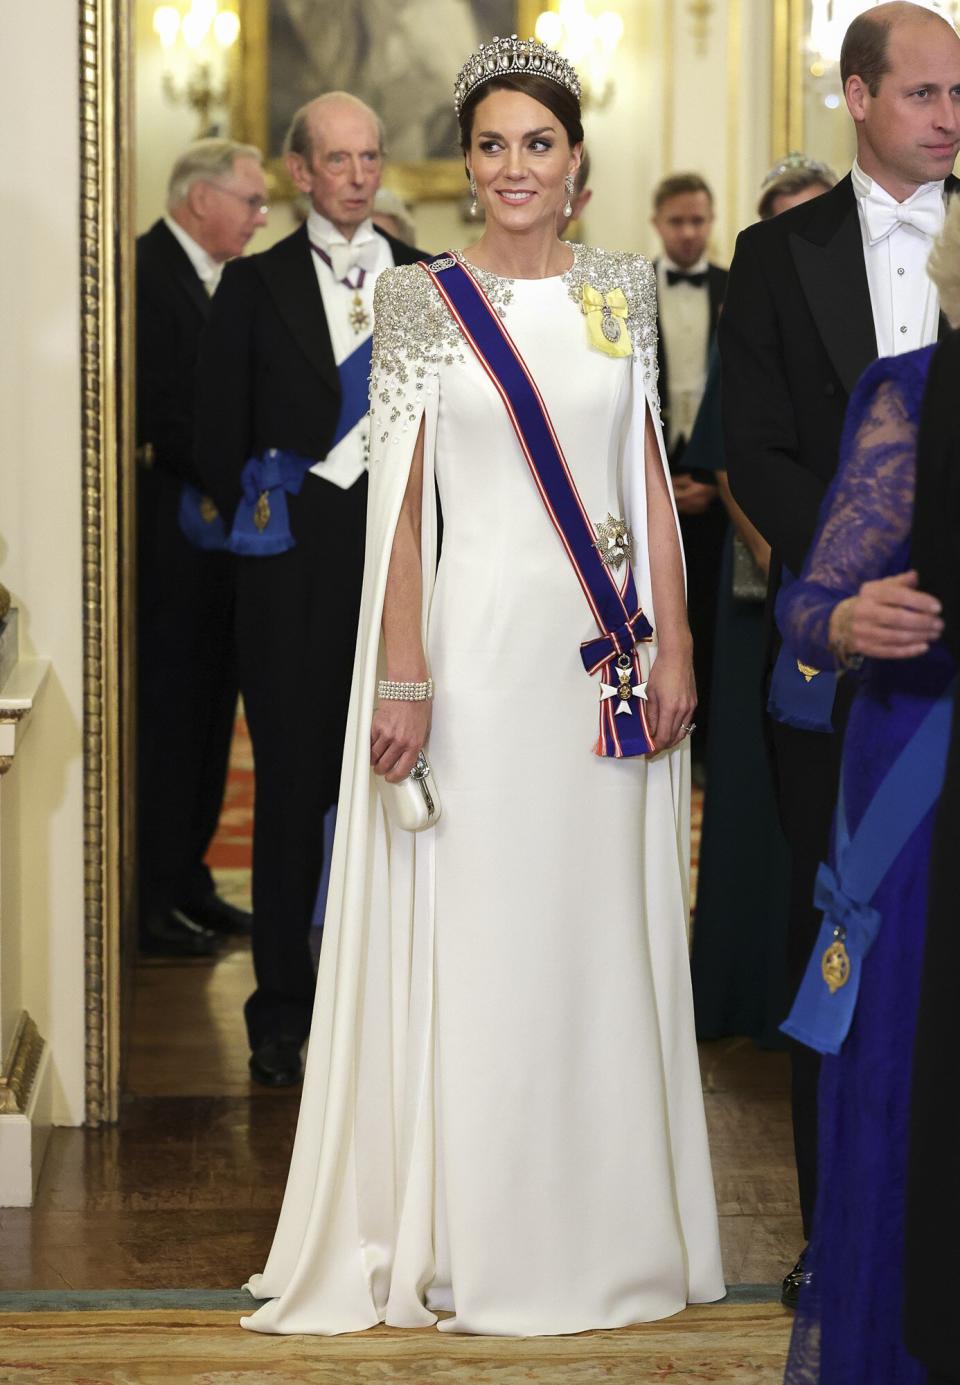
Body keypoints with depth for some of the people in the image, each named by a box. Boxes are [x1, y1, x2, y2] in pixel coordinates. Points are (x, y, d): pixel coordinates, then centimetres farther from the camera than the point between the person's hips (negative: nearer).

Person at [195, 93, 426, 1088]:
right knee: (294, 778, 1)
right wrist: (259, 519, 1)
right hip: (296, 561, -1)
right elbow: (219, 435, 7)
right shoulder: (257, 285, 6)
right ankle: (284, 1012, 10)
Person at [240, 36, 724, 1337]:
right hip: (484, 642, -3)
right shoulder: (424, 301, -1)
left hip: (612, 651, 3)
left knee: (611, 931, 9)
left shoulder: (622, 290, 9)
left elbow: (653, 482, 9)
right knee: (479, 933, 1)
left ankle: (611, 1220, 21)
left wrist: (675, 643, 2)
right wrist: (402, 678, -10)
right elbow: (400, 500, -5)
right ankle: (480, 1242, 12)